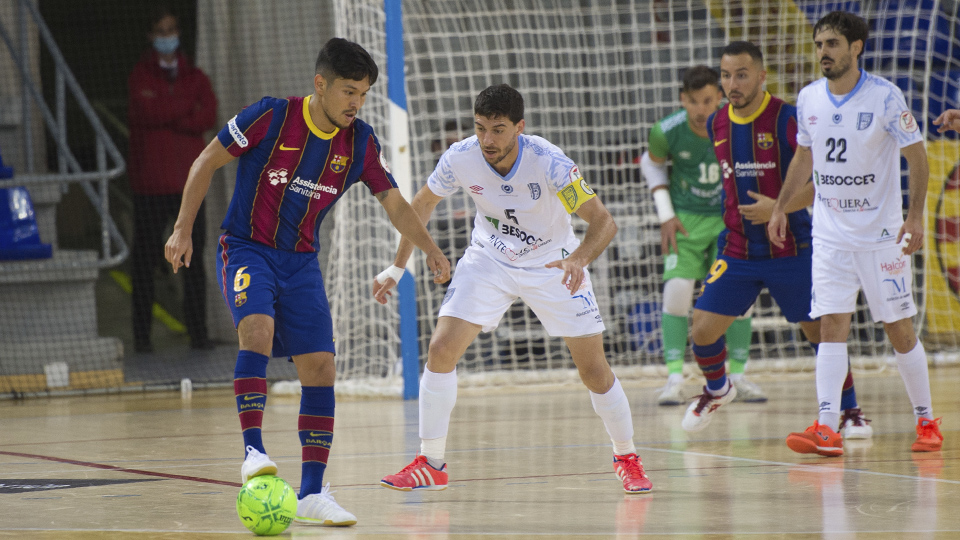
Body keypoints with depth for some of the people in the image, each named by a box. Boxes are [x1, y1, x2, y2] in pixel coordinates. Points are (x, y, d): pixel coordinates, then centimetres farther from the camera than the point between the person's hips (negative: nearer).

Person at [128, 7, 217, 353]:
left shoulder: (195, 77, 12)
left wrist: (166, 115, -11)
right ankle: (142, 334, 3)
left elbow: (209, 117, -5)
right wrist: (187, 109, -8)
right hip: (151, 183, -2)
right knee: (145, 258, -2)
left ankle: (198, 332, 5)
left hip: (188, 180, 2)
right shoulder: (140, 76, 5)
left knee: (194, 257, 1)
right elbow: (144, 111, -15)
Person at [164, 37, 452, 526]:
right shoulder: (270, 117, -14)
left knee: (320, 369, -5)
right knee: (257, 329, -33)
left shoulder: (360, 142, -1)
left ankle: (312, 494, 2)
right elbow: (207, 162, -5)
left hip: (301, 262, 4)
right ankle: (253, 451, -29)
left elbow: (393, 202, 8)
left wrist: (430, 250, -5)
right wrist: (183, 229, -8)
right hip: (246, 248, -4)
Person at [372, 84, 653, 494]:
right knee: (441, 349, -14)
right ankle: (430, 465, -2)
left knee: (593, 368, -5)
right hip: (489, 261, 2)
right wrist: (397, 267, -4)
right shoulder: (460, 158, -21)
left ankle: (626, 458, 19)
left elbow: (603, 221, -30)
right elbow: (423, 204, -1)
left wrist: (579, 258, -50)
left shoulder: (549, 163, -30)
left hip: (553, 264, -2)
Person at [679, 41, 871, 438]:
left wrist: (779, 208, -25)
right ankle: (717, 390, 26)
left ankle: (851, 411, 21)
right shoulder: (717, 124, 4)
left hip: (790, 251, -4)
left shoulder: (788, 120, -14)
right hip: (737, 252, 4)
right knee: (703, 330, -4)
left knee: (820, 331, 2)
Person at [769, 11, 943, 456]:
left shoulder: (885, 97, -11)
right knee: (832, 324, -7)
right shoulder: (809, 98, 3)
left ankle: (926, 421, 16)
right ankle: (827, 428, -14)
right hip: (829, 232, 4)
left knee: (899, 328, 1)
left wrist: (916, 215, -16)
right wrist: (780, 206, 14)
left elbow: (917, 155, -7)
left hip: (881, 233, -3)